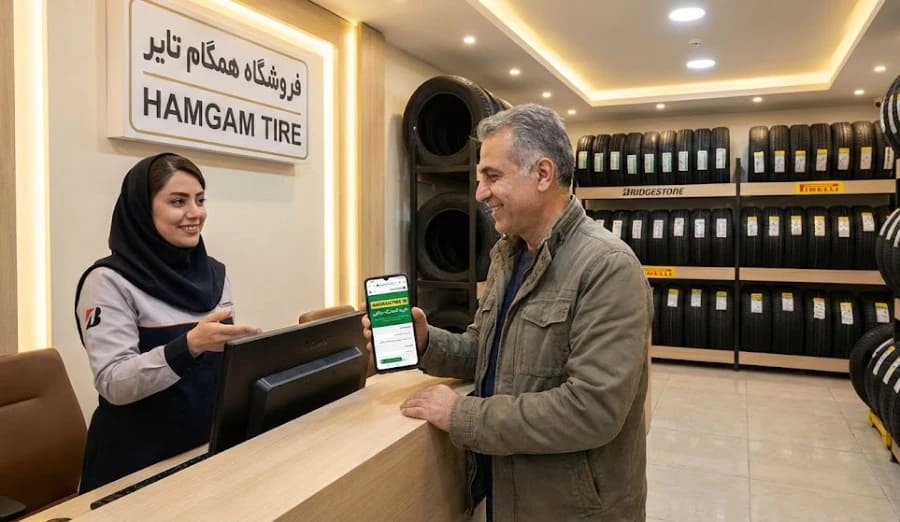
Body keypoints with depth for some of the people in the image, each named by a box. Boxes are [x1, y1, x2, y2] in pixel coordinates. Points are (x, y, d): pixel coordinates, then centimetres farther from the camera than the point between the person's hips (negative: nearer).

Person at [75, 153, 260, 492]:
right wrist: (189, 345, -34)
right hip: (141, 459, -5)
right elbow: (113, 385, -20)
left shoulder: (214, 273, 3)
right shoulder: (110, 281, -14)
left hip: (210, 445, 5)